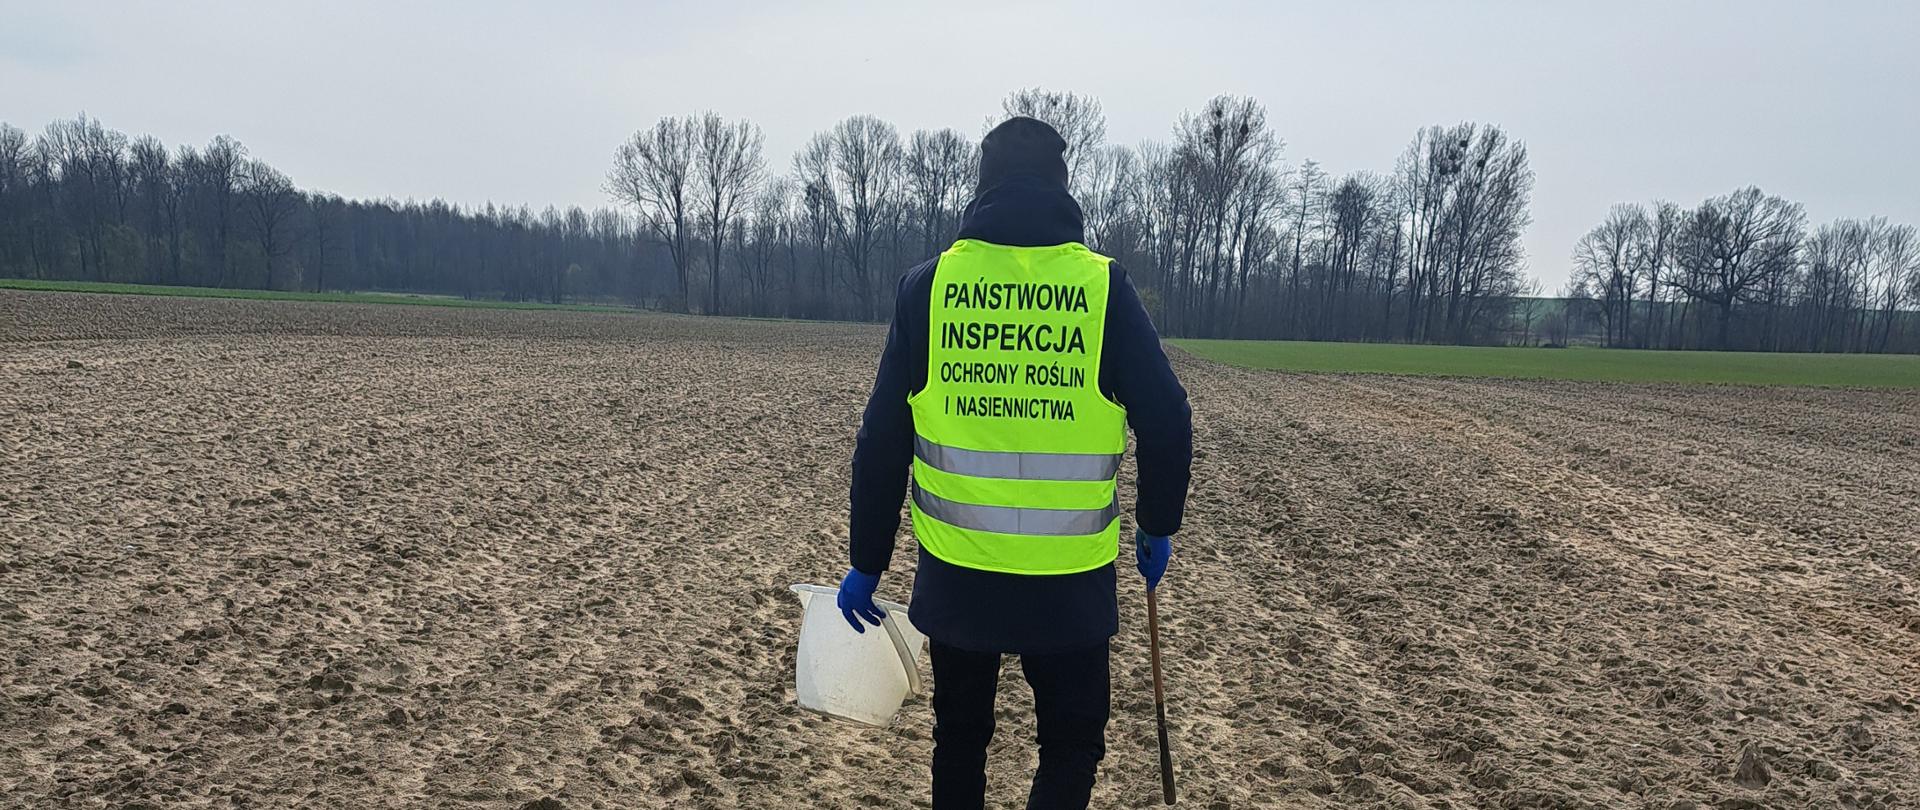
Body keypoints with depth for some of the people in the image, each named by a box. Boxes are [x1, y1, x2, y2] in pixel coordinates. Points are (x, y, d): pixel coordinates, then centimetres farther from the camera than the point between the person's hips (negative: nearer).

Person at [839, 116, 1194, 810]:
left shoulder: (927, 286, -1)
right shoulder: (1104, 286, -5)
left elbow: (882, 439, 1)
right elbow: (1166, 422, -3)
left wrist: (868, 562, 9)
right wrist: (1157, 526, 13)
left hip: (955, 573, 2)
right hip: (1070, 583, -2)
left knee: (959, 736, 20)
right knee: (1072, 747, 14)